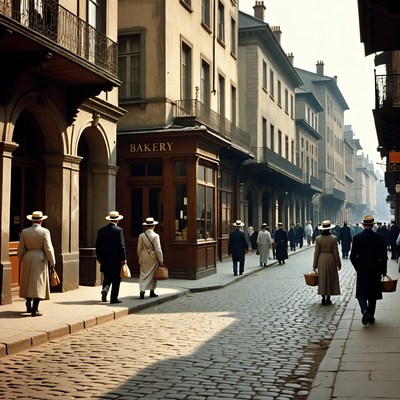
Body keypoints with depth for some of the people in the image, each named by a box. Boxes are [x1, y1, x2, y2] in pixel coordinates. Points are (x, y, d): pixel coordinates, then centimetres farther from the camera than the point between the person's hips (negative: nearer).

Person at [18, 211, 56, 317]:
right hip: (40, 259, -4)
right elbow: (48, 248, -11)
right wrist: (52, 262, -1)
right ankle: (34, 310, -5)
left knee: (28, 282, 17)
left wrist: (20, 259, 20)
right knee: (38, 283, -1)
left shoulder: (24, 232, 2)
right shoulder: (44, 231, -9)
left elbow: (20, 248, 5)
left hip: (27, 258, 4)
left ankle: (29, 306, 24)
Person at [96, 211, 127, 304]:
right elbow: (121, 245, -13)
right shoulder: (119, 230, -9)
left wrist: (99, 257, 15)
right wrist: (124, 258, -6)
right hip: (116, 259, -4)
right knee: (116, 279, 5)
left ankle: (105, 290, -10)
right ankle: (114, 298, 6)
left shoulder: (101, 230, 5)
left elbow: (98, 245, 7)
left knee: (107, 278, 15)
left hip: (105, 259, 4)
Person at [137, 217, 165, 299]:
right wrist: (161, 260, -6)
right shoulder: (155, 236, -13)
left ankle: (142, 291, -11)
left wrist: (140, 258, 18)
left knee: (143, 275, 5)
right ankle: (152, 292, 20)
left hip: (144, 258, 2)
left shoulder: (141, 235, -2)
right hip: (153, 258, -2)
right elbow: (158, 249, -13)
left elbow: (139, 249, 5)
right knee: (152, 275, 12)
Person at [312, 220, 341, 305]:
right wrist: (338, 263, 3)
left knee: (322, 279, 9)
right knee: (330, 278, 10)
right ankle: (328, 298, 11)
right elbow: (335, 252, -7)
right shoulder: (333, 238, -9)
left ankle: (323, 298, 9)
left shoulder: (318, 239, -5)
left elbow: (316, 252, -3)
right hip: (331, 259, -1)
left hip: (321, 260, 1)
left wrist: (315, 265, 3)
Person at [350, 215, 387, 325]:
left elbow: (353, 256, -6)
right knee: (373, 294, 13)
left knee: (361, 293, 7)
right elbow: (383, 256, -7)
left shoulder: (357, 237, -7)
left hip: (362, 271, -1)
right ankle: (371, 316, 18)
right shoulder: (379, 237, -7)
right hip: (375, 271, 1)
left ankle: (364, 310, -19)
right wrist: (383, 270, 6)